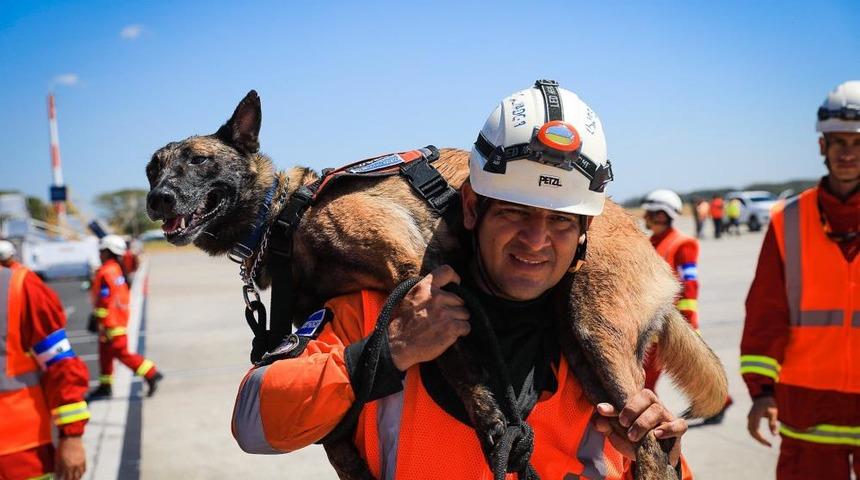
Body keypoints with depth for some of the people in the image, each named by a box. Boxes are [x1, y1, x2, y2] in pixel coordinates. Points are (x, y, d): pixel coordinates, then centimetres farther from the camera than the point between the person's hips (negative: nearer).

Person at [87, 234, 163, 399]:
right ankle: (105, 386, 24)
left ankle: (151, 374, -10)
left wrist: (99, 321, -19)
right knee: (105, 351, 16)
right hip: (120, 316, 10)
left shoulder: (105, 273, -19)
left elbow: (104, 301, -22)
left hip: (112, 321, -10)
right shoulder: (117, 268, 11)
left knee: (120, 352, -8)